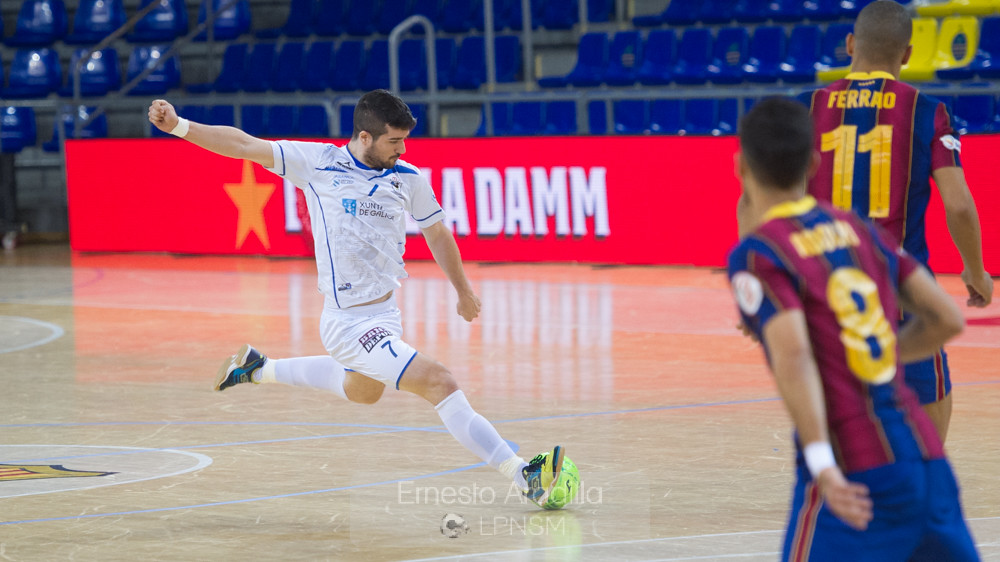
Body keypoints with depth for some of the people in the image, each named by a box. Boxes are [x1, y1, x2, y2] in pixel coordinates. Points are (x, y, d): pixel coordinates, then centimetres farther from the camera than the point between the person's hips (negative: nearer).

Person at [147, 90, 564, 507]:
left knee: (361, 391, 34)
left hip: (385, 312, 7)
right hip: (350, 324, -7)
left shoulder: (408, 179, 2)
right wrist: (180, 126, -17)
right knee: (439, 382, -20)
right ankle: (524, 477, -24)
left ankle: (260, 369, 48)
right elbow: (245, 146, -8)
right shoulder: (318, 162, -10)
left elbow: (436, 233, 18)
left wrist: (464, 292, 27)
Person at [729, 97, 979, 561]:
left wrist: (822, 464, -27)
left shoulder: (756, 255, -4)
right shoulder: (859, 230, 15)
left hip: (856, 473, -6)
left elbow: (793, 354, -20)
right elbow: (947, 320, 15)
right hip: (924, 454, 6)